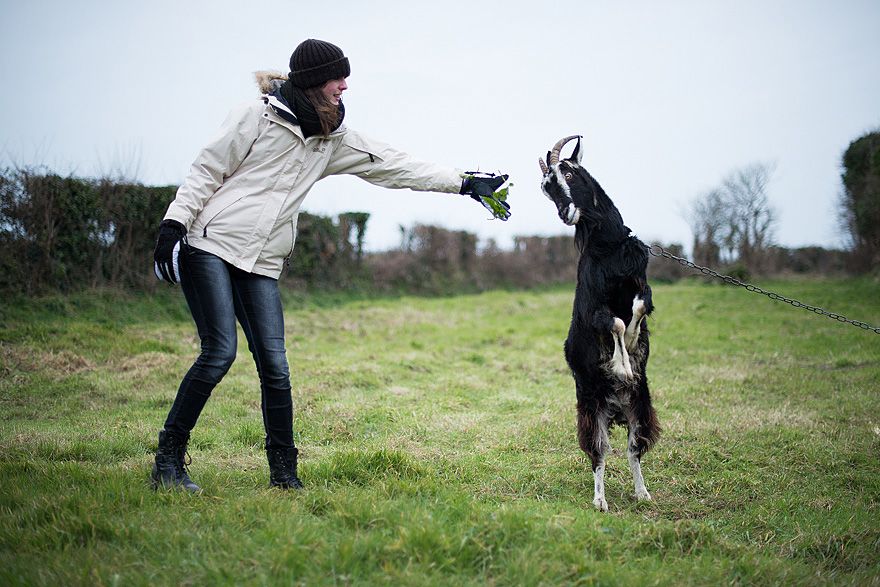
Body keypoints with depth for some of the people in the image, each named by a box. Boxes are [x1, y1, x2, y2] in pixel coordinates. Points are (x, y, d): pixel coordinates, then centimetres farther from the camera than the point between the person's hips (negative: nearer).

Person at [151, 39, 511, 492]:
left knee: (274, 364, -3)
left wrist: (466, 183, 12)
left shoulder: (334, 140, 14)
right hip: (210, 245, -5)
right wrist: (174, 223, -10)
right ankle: (168, 459, -2)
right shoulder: (256, 116, -3)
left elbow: (395, 166, 14)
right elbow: (206, 171, -1)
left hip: (262, 264, 5)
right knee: (220, 352, -15)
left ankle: (283, 472, 8)